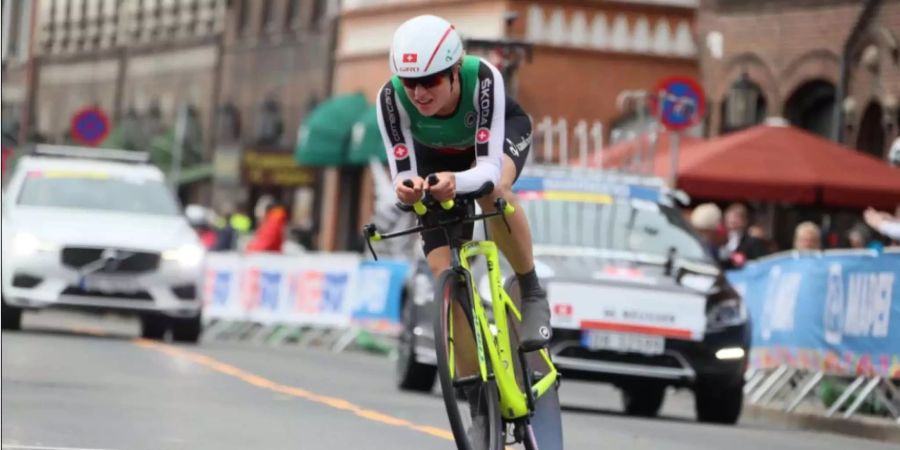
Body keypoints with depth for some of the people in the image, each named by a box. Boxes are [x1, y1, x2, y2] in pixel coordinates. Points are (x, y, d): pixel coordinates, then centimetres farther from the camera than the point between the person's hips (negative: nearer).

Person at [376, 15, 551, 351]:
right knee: (444, 271, -11)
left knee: (491, 190, -38)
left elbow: (489, 168, -45)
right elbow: (401, 176, -35)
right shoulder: (391, 98, -35)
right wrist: (407, 188, -59)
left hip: (501, 131, -2)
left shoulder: (483, 79, -40)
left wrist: (455, 182, -66)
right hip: (436, 155, 2)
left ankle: (532, 294, -17)